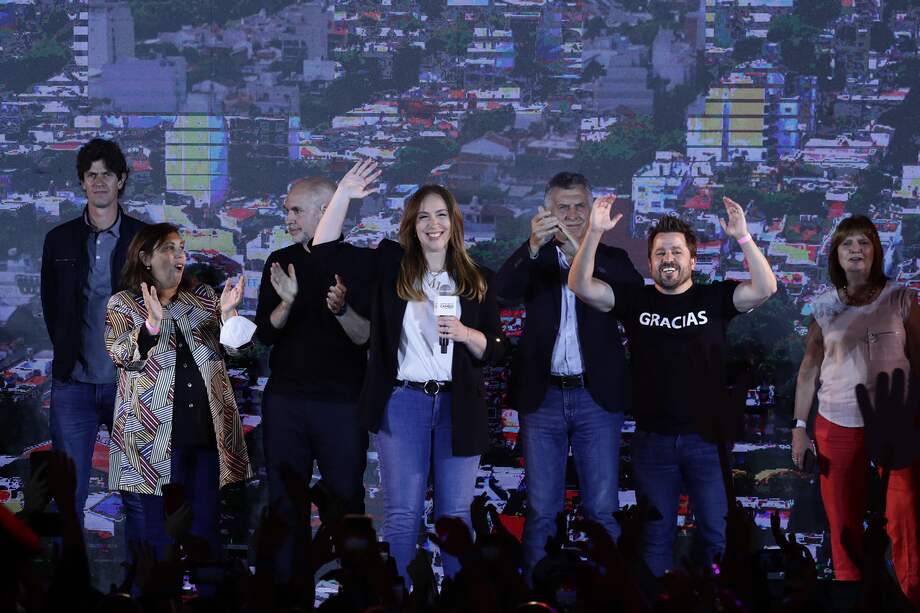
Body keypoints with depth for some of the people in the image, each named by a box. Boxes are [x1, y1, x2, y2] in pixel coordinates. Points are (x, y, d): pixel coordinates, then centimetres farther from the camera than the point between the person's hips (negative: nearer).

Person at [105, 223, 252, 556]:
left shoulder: (203, 297, 15)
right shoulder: (122, 304, 4)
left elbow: (236, 344, 9)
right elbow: (120, 354, -9)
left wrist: (226, 313, -10)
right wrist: (152, 323, -24)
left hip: (209, 428, 3)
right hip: (155, 432, -3)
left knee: (206, 527, 5)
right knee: (159, 529, -3)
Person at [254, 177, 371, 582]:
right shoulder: (281, 262, 8)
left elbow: (364, 336, -8)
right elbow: (265, 334, 2)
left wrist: (341, 309, -28)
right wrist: (286, 303, -17)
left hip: (341, 402, -3)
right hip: (284, 400, 3)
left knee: (346, 499, -2)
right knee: (284, 501, 6)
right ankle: (284, 588, 12)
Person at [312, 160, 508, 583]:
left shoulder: (477, 279, 7)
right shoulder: (392, 266, 4)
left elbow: (495, 350, 8)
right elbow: (326, 250, -2)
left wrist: (465, 334, -12)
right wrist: (343, 194, -10)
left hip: (458, 404, 1)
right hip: (403, 402, -1)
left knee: (455, 515, 6)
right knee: (402, 514, 1)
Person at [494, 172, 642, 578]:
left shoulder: (610, 259, 7)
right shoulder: (534, 260, 7)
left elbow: (635, 290, -14)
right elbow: (504, 292, -12)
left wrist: (582, 254, -30)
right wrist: (534, 246, -31)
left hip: (597, 397, 0)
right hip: (542, 397, 0)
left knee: (602, 509, -1)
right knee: (541, 510, 2)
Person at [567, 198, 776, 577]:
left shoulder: (714, 298, 1)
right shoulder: (635, 300, 4)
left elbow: (765, 289, -13)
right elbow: (581, 286, -6)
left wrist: (743, 238, -24)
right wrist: (594, 234, -20)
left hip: (706, 437, -1)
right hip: (652, 440, 1)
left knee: (718, 533, 2)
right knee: (656, 537, 9)